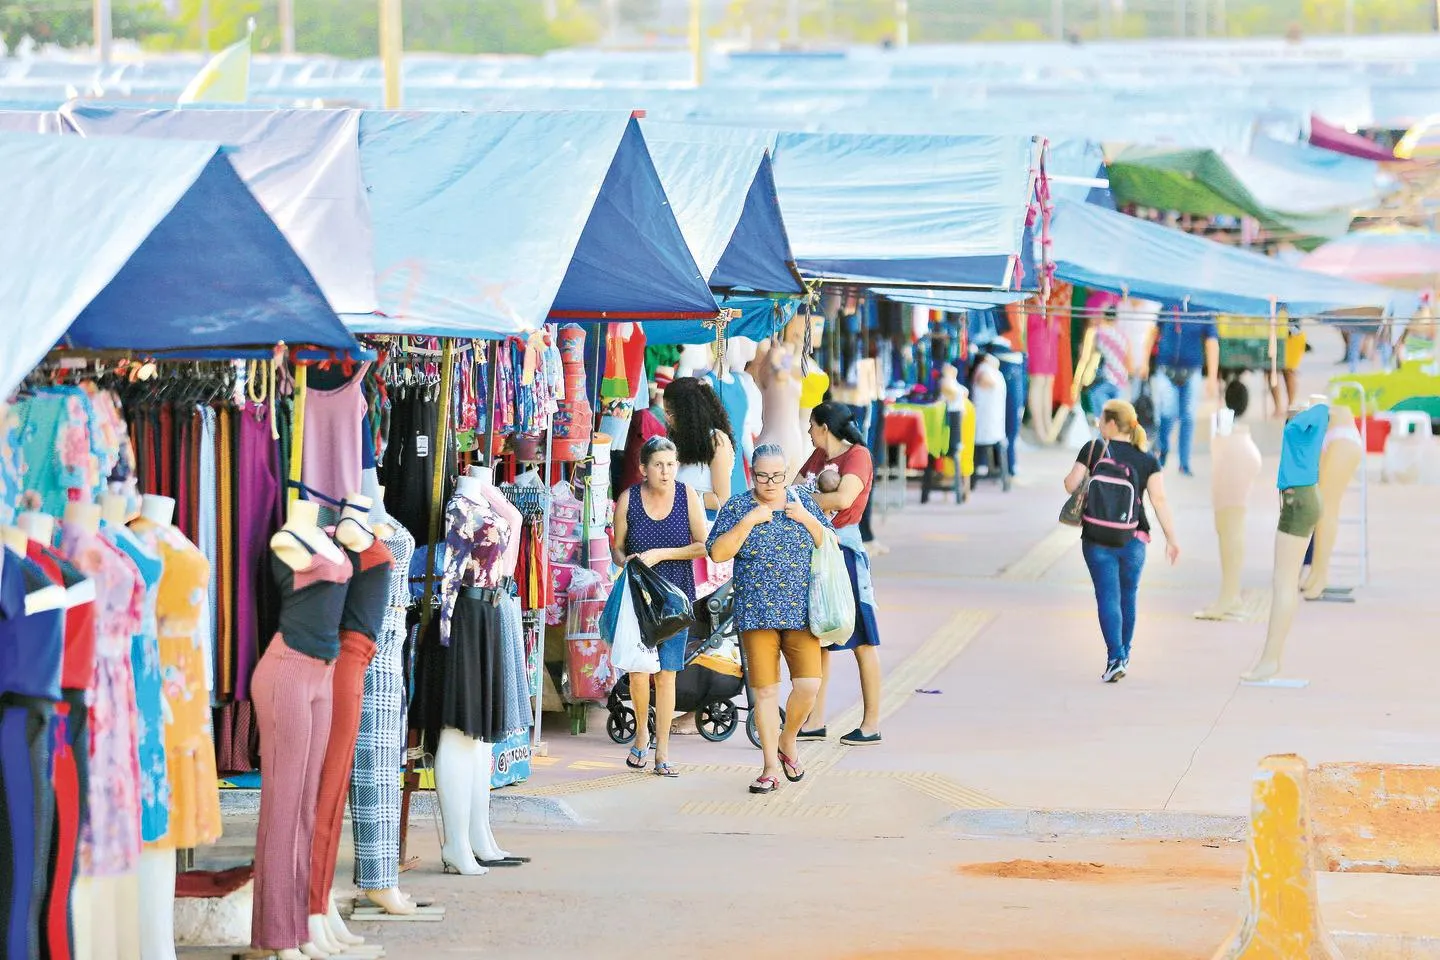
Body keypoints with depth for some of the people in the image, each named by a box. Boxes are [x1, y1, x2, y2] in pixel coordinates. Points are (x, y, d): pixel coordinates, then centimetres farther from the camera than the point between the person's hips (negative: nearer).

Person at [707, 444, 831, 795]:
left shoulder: (804, 501, 9)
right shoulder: (737, 507, 2)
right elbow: (717, 553, -8)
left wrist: (808, 519, -5)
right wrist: (750, 520, -15)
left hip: (800, 611, 1)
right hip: (757, 614, -1)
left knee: (808, 684, -10)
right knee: (766, 690, -1)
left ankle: (787, 742, 17)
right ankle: (772, 766, 8)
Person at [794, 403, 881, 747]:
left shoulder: (858, 456, -10)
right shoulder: (818, 456, 15)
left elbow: (843, 498, -24)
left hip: (843, 550, -8)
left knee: (862, 640, -1)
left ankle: (871, 724, 3)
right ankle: (816, 721, 14)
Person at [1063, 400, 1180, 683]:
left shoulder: (1094, 449, -3)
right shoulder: (1147, 460, 3)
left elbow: (1071, 485, -6)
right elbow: (1159, 499, -5)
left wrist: (1069, 478, 18)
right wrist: (1171, 539, -4)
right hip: (1134, 539, 2)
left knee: (1108, 596, -3)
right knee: (1128, 596, 18)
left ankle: (1115, 658, -17)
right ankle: (1123, 654, 31)